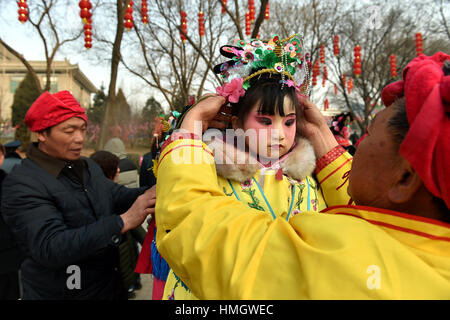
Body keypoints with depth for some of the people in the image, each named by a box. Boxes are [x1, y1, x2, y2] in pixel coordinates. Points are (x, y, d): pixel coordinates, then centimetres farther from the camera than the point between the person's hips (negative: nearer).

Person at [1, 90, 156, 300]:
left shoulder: (89, 166, 5)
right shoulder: (22, 184, -20)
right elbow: (50, 247, -29)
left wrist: (148, 194, -20)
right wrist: (123, 222, -34)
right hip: (59, 293, -6)